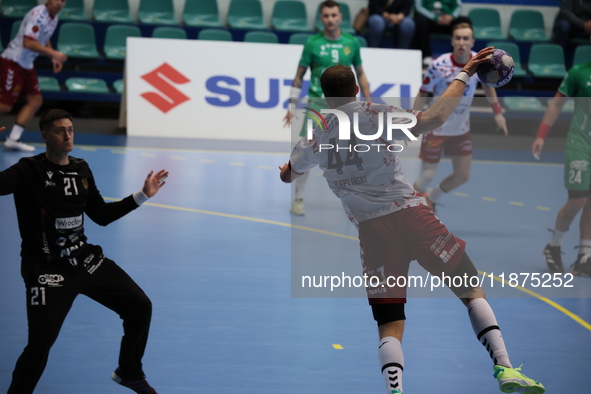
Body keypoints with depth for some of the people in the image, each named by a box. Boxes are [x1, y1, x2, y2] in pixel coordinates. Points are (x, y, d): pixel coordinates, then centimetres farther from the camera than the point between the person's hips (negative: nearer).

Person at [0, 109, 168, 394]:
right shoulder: (30, 171, -12)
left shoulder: (81, 169, 7)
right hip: (47, 270, -7)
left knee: (140, 307, 7)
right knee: (40, 344, -19)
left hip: (85, 260, 7)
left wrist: (143, 195, 13)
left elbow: (101, 216, 16)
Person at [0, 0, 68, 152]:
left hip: (26, 65, 10)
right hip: (12, 62, -10)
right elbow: (28, 43, -30)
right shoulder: (38, 15, -21)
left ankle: (13, 139, 7)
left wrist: (53, 58, 12)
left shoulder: (53, 18, 8)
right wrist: (53, 53, -30)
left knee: (36, 101, 4)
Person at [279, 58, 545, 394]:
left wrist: (286, 169, 54)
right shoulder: (374, 115, -1)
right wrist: (464, 76, -3)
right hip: (409, 212, -2)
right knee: (472, 290, 10)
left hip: (370, 228, 2)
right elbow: (432, 120, -12)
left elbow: (288, 174, 29)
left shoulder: (316, 141, 10)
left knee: (390, 328, 5)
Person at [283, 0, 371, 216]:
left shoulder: (351, 42, 5)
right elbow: (299, 75, 5)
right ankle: (298, 198, 5)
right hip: (317, 103, -2)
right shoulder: (312, 43, -1)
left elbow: (360, 74, 14)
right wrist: (292, 105, 0)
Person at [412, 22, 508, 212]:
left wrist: (497, 111, 5)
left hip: (461, 130, 4)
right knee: (427, 176, -2)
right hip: (436, 127, -4)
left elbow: (487, 84, 10)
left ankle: (431, 199, 35)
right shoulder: (439, 66, -22)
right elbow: (422, 94, -13)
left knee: (462, 176, 8)